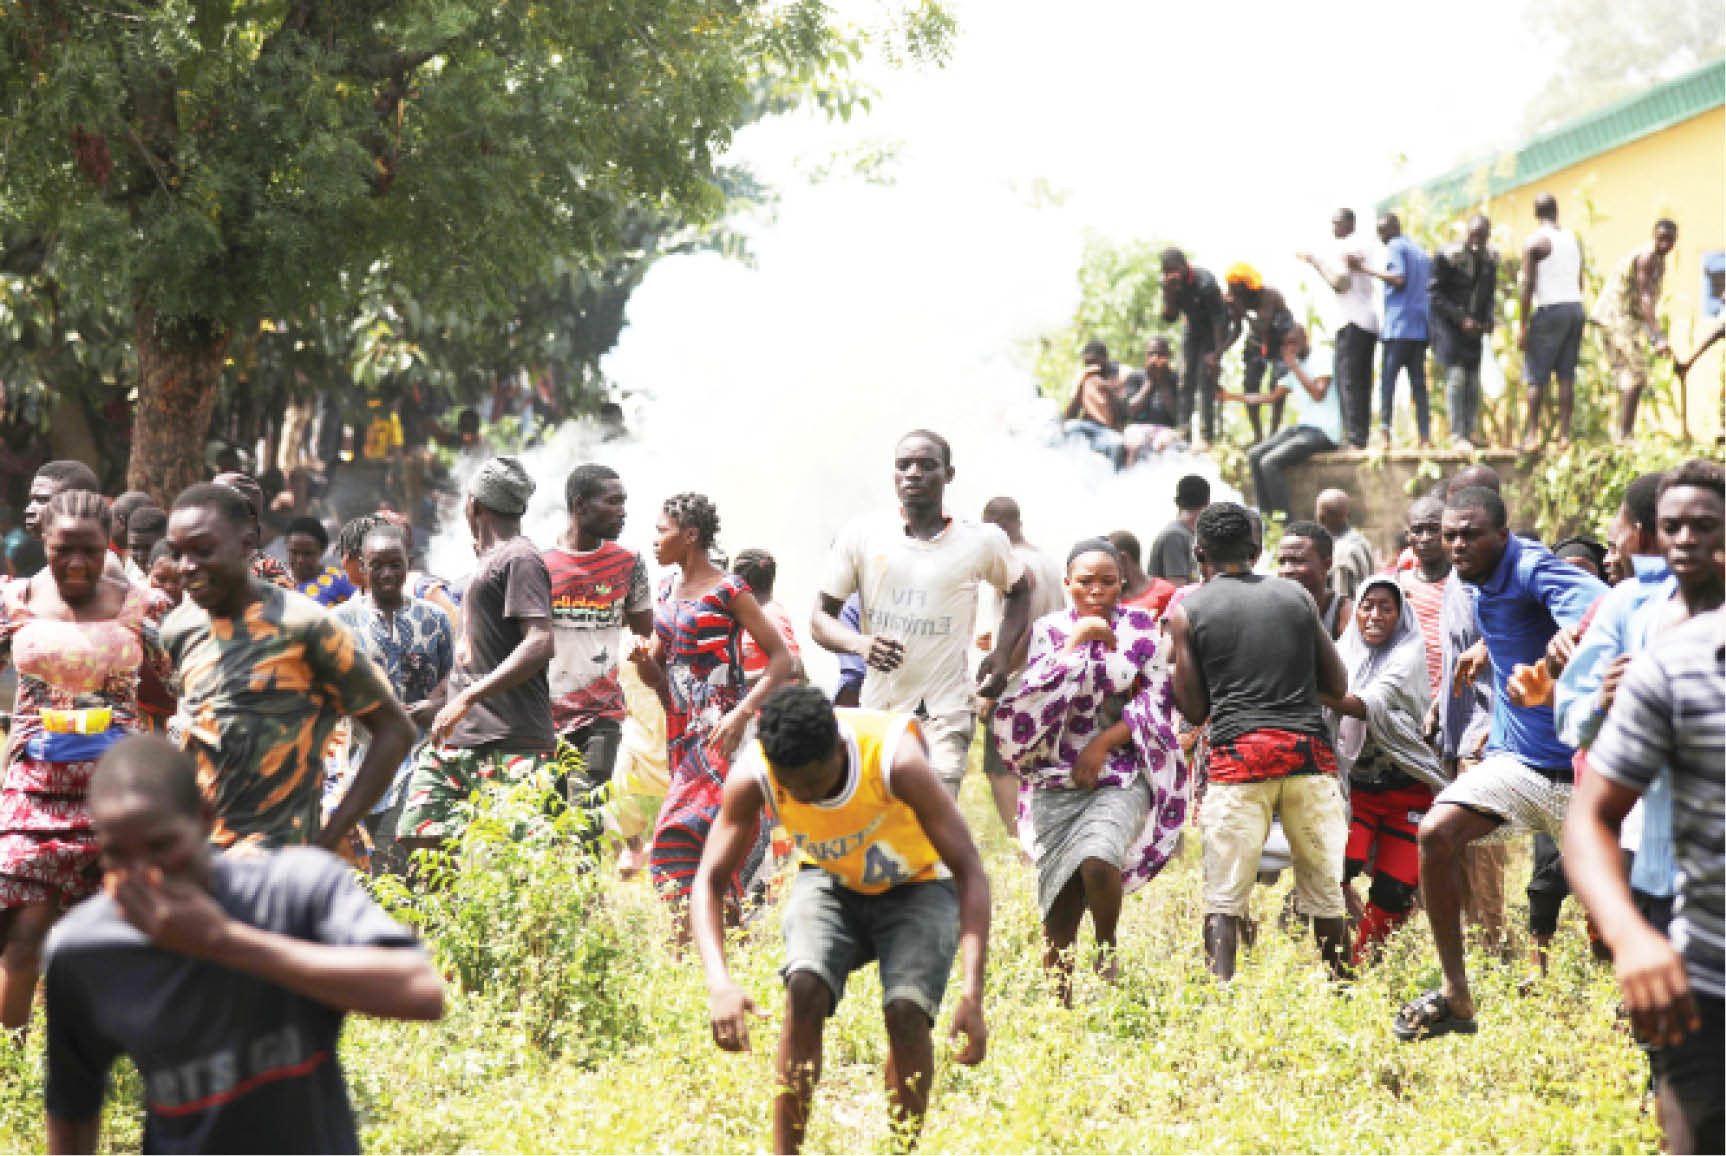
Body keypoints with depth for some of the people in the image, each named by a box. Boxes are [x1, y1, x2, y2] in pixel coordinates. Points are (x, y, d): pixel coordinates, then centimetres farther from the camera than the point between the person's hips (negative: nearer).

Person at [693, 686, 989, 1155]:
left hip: (916, 886, -2)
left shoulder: (896, 760, -35)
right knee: (805, 988, -26)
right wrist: (719, 982, -37)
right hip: (830, 883, 2)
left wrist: (972, 995, -41)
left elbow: (970, 872, -32)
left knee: (906, 1009, -26)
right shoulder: (754, 775, -26)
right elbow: (710, 880, -20)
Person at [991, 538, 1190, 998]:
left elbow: (1158, 703, 1)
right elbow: (1037, 697, -6)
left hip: (1123, 777, -1)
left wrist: (1104, 742, -8)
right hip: (1057, 782, 1)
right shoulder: (1049, 630, 8)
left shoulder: (1143, 629, 6)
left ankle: (1108, 945, 0)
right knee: (1060, 911, -4)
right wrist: (1078, 639, -10)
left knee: (1098, 862, -28)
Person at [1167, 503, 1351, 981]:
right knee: (1325, 891, 12)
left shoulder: (1187, 610, 5)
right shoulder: (1297, 596, 12)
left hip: (1238, 757, -2)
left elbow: (1195, 711, 5)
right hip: (1310, 753, 2)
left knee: (1223, 897, -2)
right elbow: (1338, 686, 15)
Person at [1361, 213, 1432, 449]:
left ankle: (1384, 430, -22)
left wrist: (1369, 270, -11)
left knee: (1387, 377, -10)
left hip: (1398, 327, -7)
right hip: (1421, 328, 7)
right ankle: (1425, 436, -1)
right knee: (1418, 381, 6)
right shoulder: (1421, 251, 23)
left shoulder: (1395, 247, -2)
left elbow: (1399, 278, -16)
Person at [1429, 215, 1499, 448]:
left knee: (1474, 380, 4)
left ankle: (1469, 433, 9)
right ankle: (1456, 435, -15)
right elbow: (1434, 293, -14)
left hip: (1474, 326, 6)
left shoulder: (1490, 258, 3)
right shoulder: (1447, 256, -16)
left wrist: (1488, 320, -1)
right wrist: (1461, 319, -18)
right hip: (1448, 324, -6)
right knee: (1456, 376, -15)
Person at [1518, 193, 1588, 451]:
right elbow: (1579, 280, 17)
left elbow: (1528, 285, -12)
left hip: (1549, 310, -6)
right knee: (1567, 376, 6)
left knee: (1536, 376, -2)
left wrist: (1523, 325, -10)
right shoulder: (1574, 239, 12)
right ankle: (1565, 434, 3)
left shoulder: (1535, 241, -8)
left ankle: (1532, 433, -7)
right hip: (1575, 307, 6)